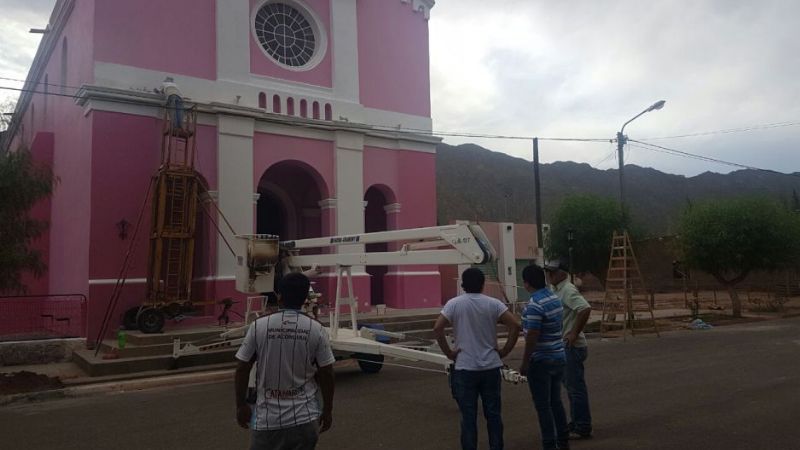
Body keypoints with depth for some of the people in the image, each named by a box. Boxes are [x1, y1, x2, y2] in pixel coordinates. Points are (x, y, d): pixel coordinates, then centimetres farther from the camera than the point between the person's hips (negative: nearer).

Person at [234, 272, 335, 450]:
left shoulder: (258, 326, -7)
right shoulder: (316, 329, -7)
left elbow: (242, 369, -3)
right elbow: (326, 373, -3)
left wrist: (241, 405, 10)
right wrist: (328, 410, 9)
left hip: (268, 418, 0)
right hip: (305, 418, 0)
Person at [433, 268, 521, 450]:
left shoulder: (454, 304, -5)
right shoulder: (493, 303, -1)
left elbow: (437, 328, -15)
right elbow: (515, 325, -9)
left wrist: (448, 352, -5)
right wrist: (505, 351, 0)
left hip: (465, 368, -2)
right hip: (491, 367, 2)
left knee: (469, 416, 6)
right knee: (493, 413, 13)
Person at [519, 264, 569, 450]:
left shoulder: (534, 305, -22)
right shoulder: (555, 298, 5)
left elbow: (532, 338, -22)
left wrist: (524, 363, -14)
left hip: (541, 361, -9)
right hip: (558, 357, 9)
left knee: (543, 406, 3)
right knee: (556, 401, 19)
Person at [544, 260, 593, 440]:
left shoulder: (568, 290, -17)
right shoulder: (558, 290, 13)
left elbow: (585, 309, -31)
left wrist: (575, 334, -26)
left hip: (572, 347, -10)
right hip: (564, 346, 10)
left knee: (576, 387, -2)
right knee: (571, 386, 17)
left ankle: (583, 429, 7)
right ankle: (576, 424, 29)